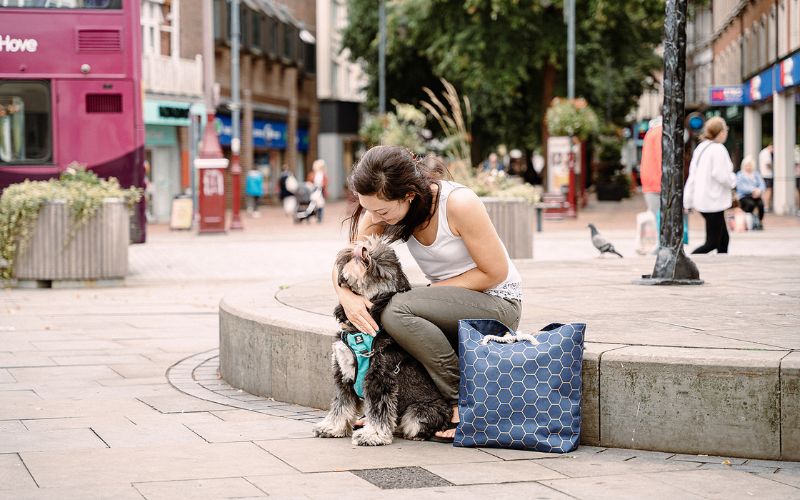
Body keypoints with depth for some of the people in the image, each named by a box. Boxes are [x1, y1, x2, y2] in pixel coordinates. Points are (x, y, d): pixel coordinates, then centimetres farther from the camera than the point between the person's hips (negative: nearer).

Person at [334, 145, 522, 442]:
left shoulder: (459, 204, -25)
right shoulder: (383, 208, -8)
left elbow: (495, 273, -18)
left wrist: (433, 289, -18)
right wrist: (346, 296, -27)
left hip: (497, 303, -7)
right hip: (450, 306, 7)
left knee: (397, 311, -28)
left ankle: (464, 402, -19)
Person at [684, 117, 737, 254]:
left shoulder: (700, 148, 10)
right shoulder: (718, 149, -16)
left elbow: (692, 176, 12)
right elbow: (721, 175, -21)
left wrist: (688, 201, 14)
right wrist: (733, 180, 1)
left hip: (702, 201, 9)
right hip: (713, 202, -9)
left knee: (724, 238, 15)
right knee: (712, 242, -6)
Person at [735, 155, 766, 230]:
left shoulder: (756, 174, 17)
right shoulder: (740, 175, 5)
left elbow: (762, 185, 6)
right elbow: (741, 187, -11)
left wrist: (759, 190, -17)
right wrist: (753, 190, -21)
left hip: (755, 196, 3)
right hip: (744, 197, -3)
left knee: (761, 203, -29)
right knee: (751, 204, -34)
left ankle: (760, 222, -14)